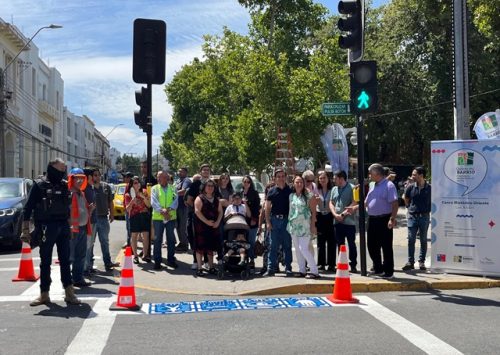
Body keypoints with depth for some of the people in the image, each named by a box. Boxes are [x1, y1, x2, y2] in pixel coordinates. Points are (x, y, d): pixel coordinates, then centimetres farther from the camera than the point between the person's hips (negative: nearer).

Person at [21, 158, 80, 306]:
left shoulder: (65, 185, 10)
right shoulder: (40, 185, -3)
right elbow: (27, 208, -4)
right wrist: (25, 230, -9)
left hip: (63, 226, 4)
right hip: (47, 227, -4)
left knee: (65, 260, 5)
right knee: (45, 262, 4)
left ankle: (69, 293, 8)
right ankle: (44, 295, 12)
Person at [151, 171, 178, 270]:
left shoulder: (172, 188, 9)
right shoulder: (154, 188, 5)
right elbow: (154, 202, -6)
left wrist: (168, 209, -20)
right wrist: (162, 211, -21)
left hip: (171, 217, 2)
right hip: (158, 217, -1)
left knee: (171, 239, 8)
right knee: (157, 239, 1)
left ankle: (171, 259, 18)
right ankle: (157, 261, 7)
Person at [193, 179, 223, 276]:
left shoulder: (216, 199, 15)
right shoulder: (200, 198, -3)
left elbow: (220, 211, 13)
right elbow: (197, 211, -13)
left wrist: (217, 222, -4)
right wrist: (207, 222, -18)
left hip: (213, 226, 6)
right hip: (201, 226, -5)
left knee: (211, 247, 10)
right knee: (200, 247, -5)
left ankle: (211, 267, 18)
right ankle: (199, 268, -2)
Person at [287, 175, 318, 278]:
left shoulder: (309, 196, -5)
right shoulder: (291, 196, 9)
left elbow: (313, 212, -5)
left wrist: (313, 225, -9)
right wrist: (289, 223, 10)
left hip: (304, 226, -6)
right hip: (293, 225, 6)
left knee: (304, 248, -12)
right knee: (297, 249, 9)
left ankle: (314, 271, -6)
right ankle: (302, 270, 19)